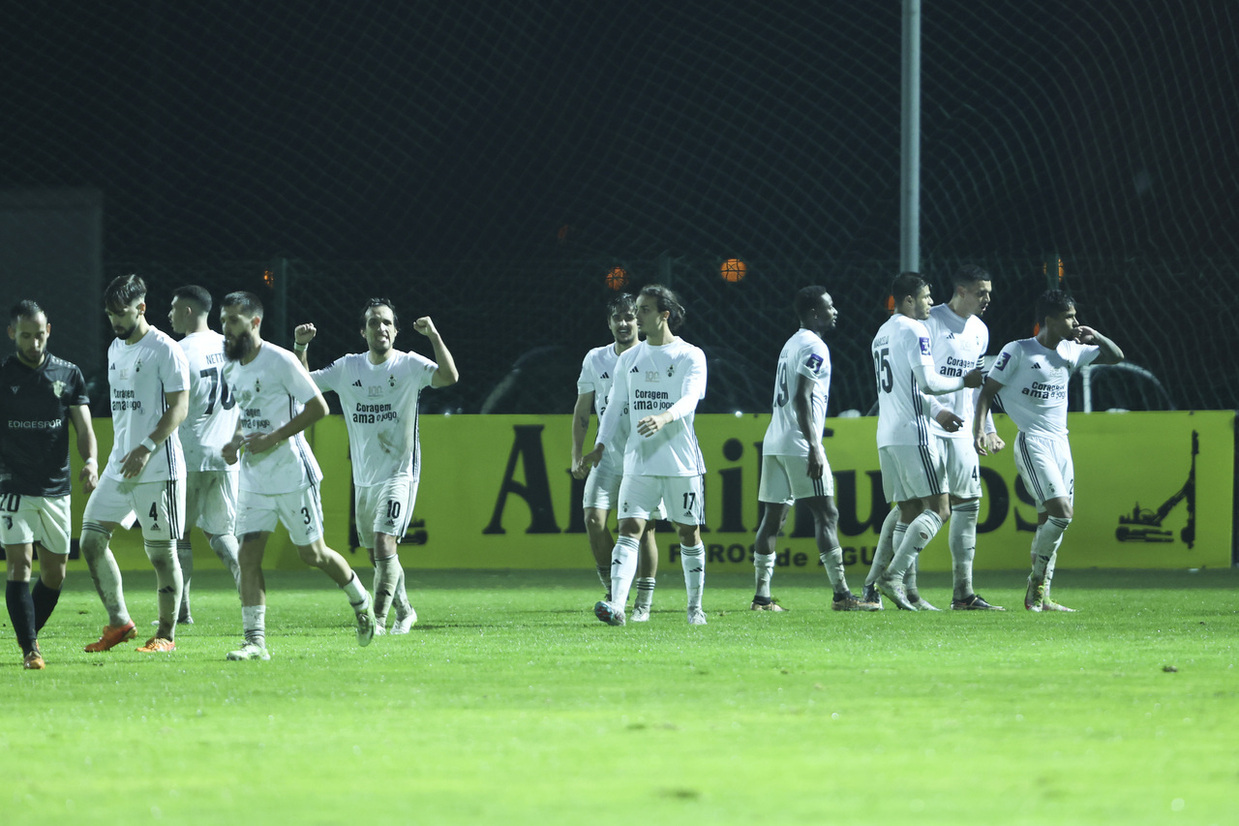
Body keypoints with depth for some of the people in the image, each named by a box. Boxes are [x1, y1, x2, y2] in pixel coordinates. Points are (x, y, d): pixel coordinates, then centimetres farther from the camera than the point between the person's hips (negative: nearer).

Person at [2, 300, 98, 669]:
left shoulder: (68, 374, 6)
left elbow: (83, 427, 4)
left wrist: (90, 461, -15)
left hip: (56, 488, 3)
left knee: (55, 573, 8)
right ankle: (30, 649, -17)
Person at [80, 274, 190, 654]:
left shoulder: (165, 351, -11)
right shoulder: (116, 349, 15)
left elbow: (179, 408, -15)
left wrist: (147, 448, -24)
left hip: (158, 469, -8)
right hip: (119, 466, 8)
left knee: (161, 550, -2)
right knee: (92, 539, 2)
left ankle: (166, 634, 7)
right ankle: (119, 623, 12)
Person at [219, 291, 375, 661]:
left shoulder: (281, 362, -15)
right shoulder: (233, 371, 9)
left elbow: (318, 407, -15)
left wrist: (272, 439, -19)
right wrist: (235, 443, 4)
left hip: (292, 475, -6)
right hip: (254, 478, 6)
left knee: (312, 554, 4)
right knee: (248, 556, -6)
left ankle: (361, 602, 31)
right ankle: (255, 640, -6)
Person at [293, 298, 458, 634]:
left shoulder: (409, 365, -6)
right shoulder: (348, 368, 6)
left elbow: (449, 377, -21)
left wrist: (434, 336, -30)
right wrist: (300, 348, -6)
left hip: (399, 475, -5)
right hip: (363, 478, 5)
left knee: (384, 546, -19)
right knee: (377, 556, 14)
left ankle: (378, 620, -17)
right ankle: (404, 611, 33)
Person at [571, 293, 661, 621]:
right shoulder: (595, 360, 7)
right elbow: (582, 409, 14)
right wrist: (577, 454, 8)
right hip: (608, 456, 3)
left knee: (644, 527, -1)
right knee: (594, 517, -12)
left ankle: (644, 603, 9)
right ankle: (613, 591, 4)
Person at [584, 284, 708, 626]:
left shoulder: (690, 356, -3)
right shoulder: (628, 359, 12)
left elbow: (690, 399, -17)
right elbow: (616, 405, 16)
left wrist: (664, 417, -37)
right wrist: (600, 445, 3)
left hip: (682, 461, -3)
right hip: (638, 461, 3)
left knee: (689, 533, 5)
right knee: (629, 530, -11)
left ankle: (695, 608, 18)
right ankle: (616, 606, -23)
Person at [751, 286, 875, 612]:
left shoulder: (792, 344, 19)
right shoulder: (813, 347, -9)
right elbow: (802, 399, -17)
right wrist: (814, 448, -20)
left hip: (774, 443, 9)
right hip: (799, 444, -9)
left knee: (773, 515, 6)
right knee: (826, 514, -7)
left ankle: (762, 596, 3)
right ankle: (841, 594, -10)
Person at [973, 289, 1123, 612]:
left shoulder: (1071, 351, 13)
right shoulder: (1019, 351, -5)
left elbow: (1116, 356, 23)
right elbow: (988, 390, -4)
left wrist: (1095, 337, 4)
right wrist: (978, 428, -16)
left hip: (1060, 442, 7)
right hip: (1032, 442, -7)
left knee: (1051, 519, 2)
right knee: (1061, 512, -19)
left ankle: (1040, 597, 4)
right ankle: (1036, 585, -8)